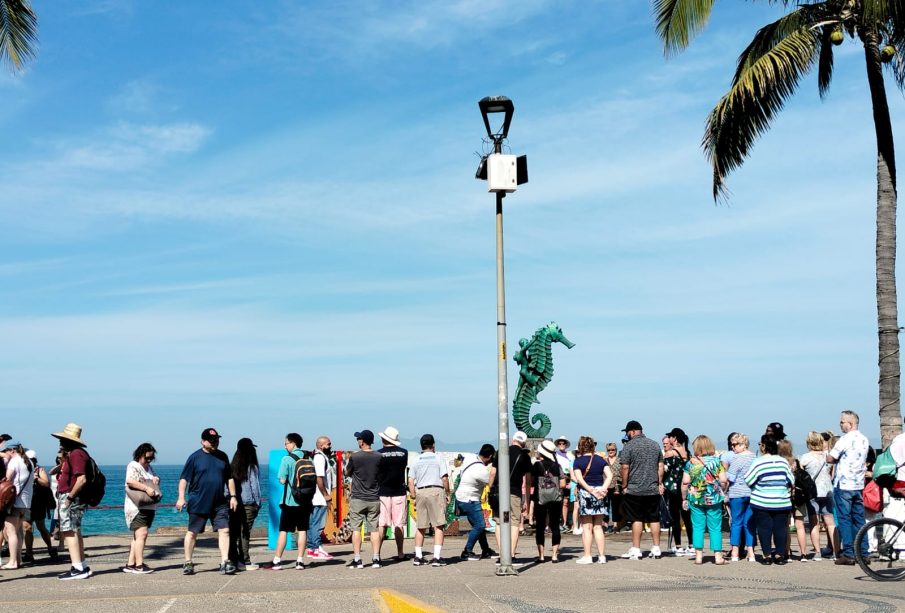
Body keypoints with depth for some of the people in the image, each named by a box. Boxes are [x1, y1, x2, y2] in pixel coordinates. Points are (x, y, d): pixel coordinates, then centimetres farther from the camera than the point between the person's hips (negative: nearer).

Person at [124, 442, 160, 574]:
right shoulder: (133, 466, -7)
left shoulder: (148, 467, 20)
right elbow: (130, 481, -25)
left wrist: (156, 479, 7)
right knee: (141, 534, -17)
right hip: (137, 507, -9)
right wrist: (146, 488, -31)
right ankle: (139, 565, -19)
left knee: (137, 536, 9)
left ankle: (130, 564, 12)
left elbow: (154, 483, 31)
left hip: (148, 507, 9)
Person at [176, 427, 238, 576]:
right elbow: (184, 478, -4)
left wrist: (233, 496, 12)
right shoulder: (195, 457, -3)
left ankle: (225, 562, -6)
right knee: (192, 533, 5)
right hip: (198, 504, -3)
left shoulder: (222, 457, 10)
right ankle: (188, 563, 18)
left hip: (220, 503, 3)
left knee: (224, 530, -7)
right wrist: (181, 497, -13)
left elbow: (229, 478, 17)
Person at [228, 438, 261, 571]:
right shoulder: (252, 467, -8)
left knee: (234, 533, 8)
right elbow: (254, 486, -6)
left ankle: (233, 560, 10)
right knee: (245, 533, -2)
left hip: (234, 503, 5)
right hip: (248, 504, -5)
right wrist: (258, 503, 2)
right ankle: (245, 562, 0)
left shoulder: (232, 466, 6)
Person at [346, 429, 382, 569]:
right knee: (374, 529, 6)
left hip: (357, 498, -3)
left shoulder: (354, 457, -9)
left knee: (356, 529, 3)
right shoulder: (379, 457, -1)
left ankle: (357, 559, 2)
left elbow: (348, 473, 5)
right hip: (374, 498, 3)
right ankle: (376, 559, 5)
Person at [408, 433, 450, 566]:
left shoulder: (416, 461, 11)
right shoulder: (438, 459, 2)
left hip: (420, 492, 4)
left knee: (421, 527, 12)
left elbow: (411, 481, 7)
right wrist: (448, 493, 4)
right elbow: (444, 478, -6)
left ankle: (418, 557, 15)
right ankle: (437, 557, -10)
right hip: (436, 491, -4)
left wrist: (414, 497, 12)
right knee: (438, 526, -3)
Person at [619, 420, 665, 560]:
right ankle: (656, 549, 12)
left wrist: (624, 486, -2)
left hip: (634, 490, -4)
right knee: (654, 519, 9)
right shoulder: (655, 444, 9)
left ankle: (636, 550, 2)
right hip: (653, 490, 4)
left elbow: (625, 467, -11)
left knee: (637, 519, 0)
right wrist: (660, 483, 13)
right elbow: (660, 466, 9)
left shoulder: (629, 446, -7)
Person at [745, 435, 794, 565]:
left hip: (762, 503, -3)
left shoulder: (758, 462, -10)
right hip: (782, 502, 3)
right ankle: (780, 554, 7)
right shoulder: (783, 461, 2)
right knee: (780, 527, 7)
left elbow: (748, 481, -8)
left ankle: (767, 555, 3)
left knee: (764, 528, 4)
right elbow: (791, 481, 8)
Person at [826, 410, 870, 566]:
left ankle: (848, 554, -5)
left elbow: (829, 459, -13)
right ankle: (863, 553, 12)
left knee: (844, 519, -2)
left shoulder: (845, 439, -14)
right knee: (859, 519, 11)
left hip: (843, 485, -7)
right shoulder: (864, 440, 10)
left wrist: (837, 459, 7)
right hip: (859, 485, 7)